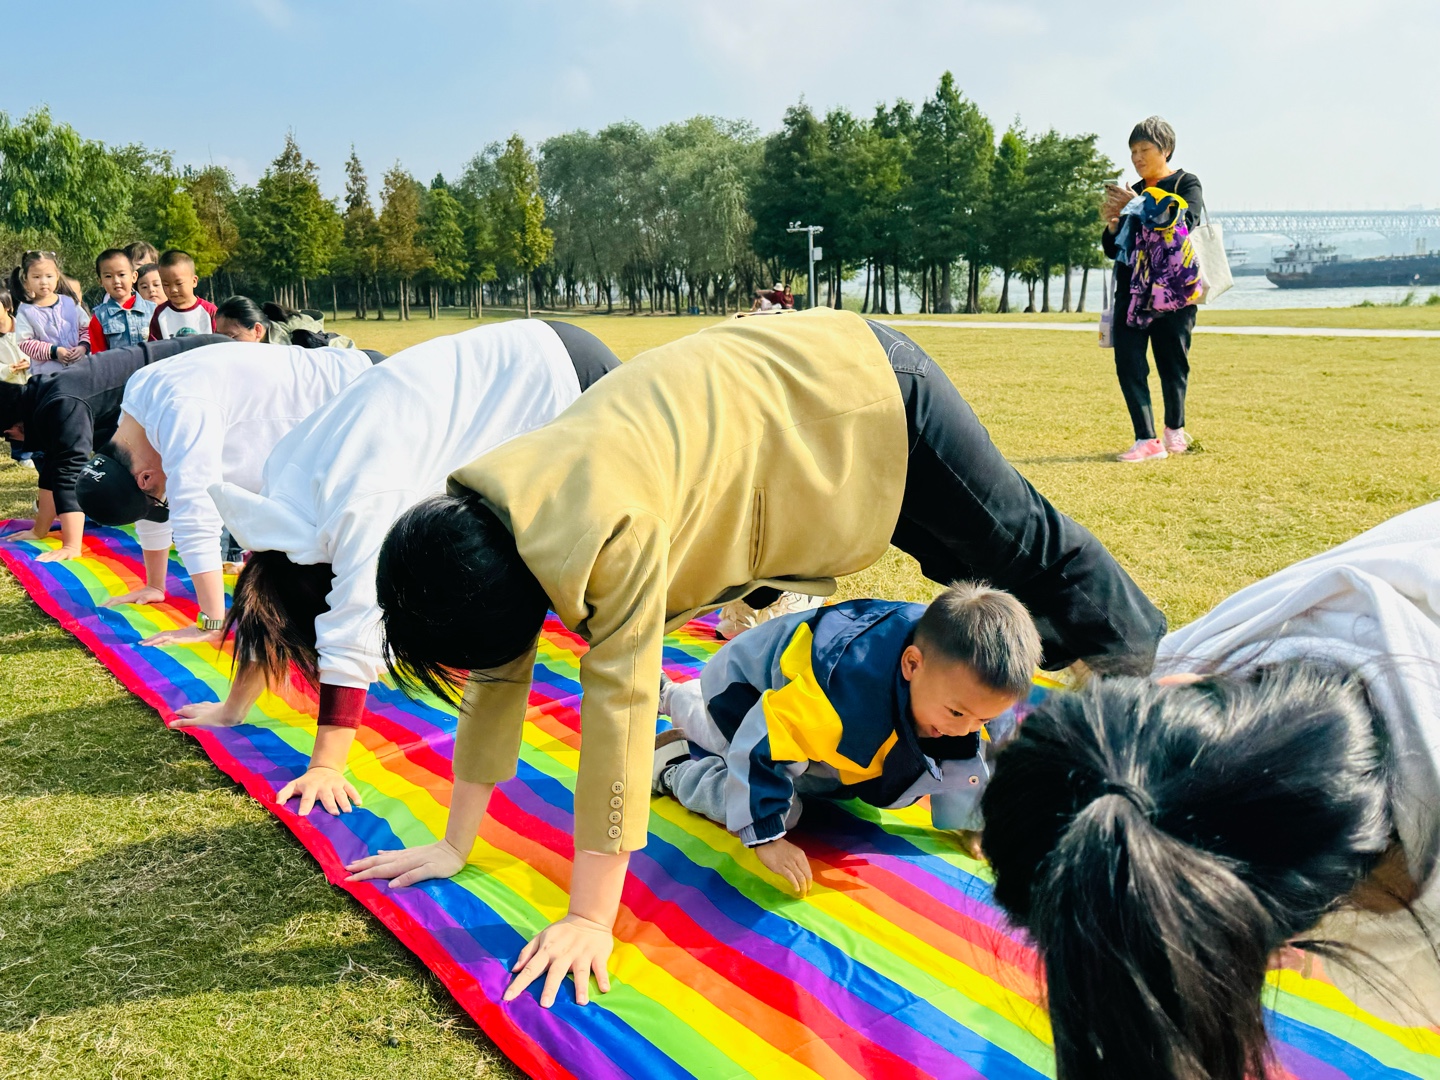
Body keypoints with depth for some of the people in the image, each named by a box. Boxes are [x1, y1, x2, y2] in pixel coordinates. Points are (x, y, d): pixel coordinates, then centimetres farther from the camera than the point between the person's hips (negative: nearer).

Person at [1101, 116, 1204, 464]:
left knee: (1172, 362, 2)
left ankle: (1174, 430, 23)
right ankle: (1146, 440, -9)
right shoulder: (1132, 193, 18)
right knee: (1128, 363, -8)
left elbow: (1184, 224, -17)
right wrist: (1112, 225, -3)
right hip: (1131, 291, 4)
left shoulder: (1186, 184, 4)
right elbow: (1112, 250, 17)